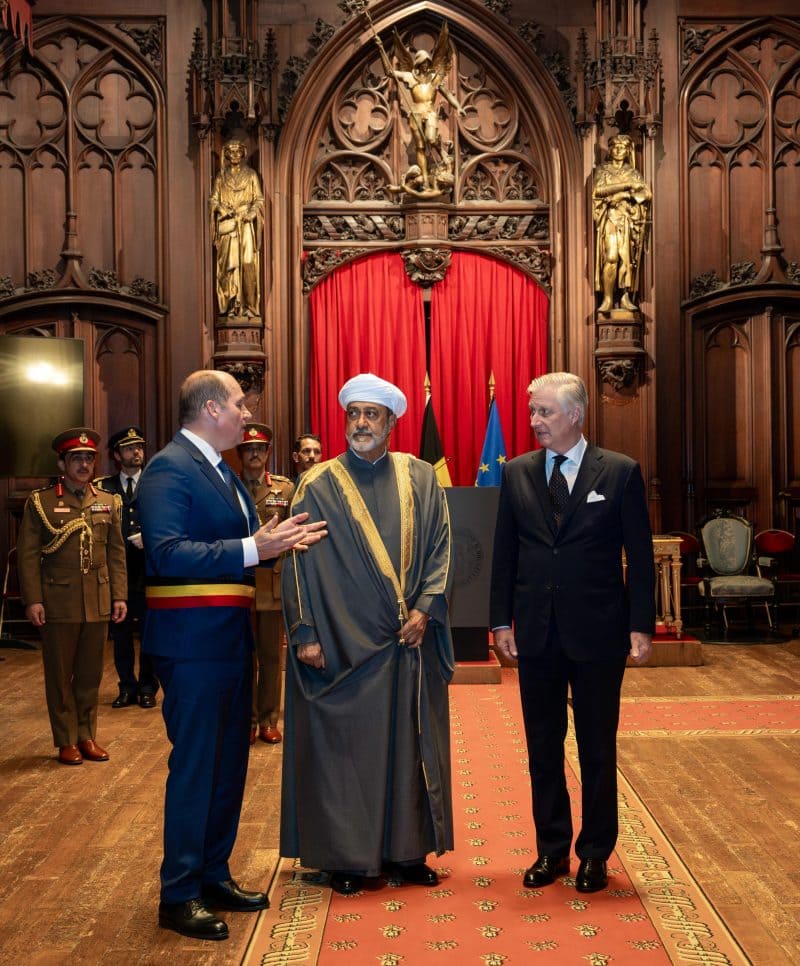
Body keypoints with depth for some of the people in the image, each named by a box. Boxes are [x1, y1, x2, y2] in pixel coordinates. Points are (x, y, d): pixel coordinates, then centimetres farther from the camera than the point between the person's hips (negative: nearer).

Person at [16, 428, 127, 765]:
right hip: (58, 603, -3)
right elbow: (28, 554, -3)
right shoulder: (40, 502, 0)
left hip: (98, 603, 3)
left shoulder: (108, 502, 11)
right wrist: (32, 600, -9)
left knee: (91, 674, 10)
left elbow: (116, 552, 10)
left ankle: (87, 737, 22)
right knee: (60, 675, 6)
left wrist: (119, 595, 4)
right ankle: (66, 741, 17)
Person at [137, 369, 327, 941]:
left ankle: (213, 875, 30)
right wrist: (252, 549, -29)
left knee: (229, 760, 16)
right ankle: (180, 895, 14)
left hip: (230, 637, 10)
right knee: (195, 764, 0)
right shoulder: (169, 469, -14)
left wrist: (281, 539, 2)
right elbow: (167, 552, -25)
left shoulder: (220, 470, 16)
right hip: (193, 641, -10)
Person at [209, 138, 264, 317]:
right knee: (229, 263, -5)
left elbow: (259, 199, 6)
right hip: (227, 225, 1)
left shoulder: (251, 175, 10)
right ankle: (231, 305, -4)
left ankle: (248, 304, -7)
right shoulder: (221, 177, 12)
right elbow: (213, 200, 9)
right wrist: (221, 208, -11)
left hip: (246, 224, -1)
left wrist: (253, 211, -13)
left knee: (247, 262, -9)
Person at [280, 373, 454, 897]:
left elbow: (440, 548, 4)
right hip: (342, 640, -2)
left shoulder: (421, 479, 5)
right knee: (342, 746, 5)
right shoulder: (318, 486, -2)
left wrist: (424, 608, -8)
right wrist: (305, 633, -9)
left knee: (411, 745, 10)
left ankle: (407, 850, 23)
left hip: (409, 638, 3)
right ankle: (345, 855, 18)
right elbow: (299, 564, -4)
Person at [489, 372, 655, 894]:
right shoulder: (517, 473, 3)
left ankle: (595, 854, 25)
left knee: (598, 748, 10)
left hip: (597, 631, -2)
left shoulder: (621, 472, -4)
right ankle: (551, 849, 27)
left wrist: (641, 626, -7)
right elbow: (504, 553, 7)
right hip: (536, 631, 3)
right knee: (543, 746, 12)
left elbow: (640, 556, -3)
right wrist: (501, 621, 3)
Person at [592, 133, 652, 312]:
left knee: (627, 258, -5)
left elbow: (647, 194, 3)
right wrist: (626, 185, -9)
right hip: (610, 218, -2)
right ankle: (608, 299, -15)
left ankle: (625, 297, 0)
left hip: (629, 219, 3)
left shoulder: (633, 172, 15)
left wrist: (625, 195, -8)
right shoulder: (603, 170, 10)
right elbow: (599, 190, -10)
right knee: (611, 257, -16)